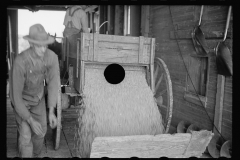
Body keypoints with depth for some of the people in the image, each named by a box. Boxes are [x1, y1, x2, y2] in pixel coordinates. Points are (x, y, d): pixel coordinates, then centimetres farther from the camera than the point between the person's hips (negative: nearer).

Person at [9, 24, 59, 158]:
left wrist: (51, 112, -23)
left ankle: (36, 155, 37)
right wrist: (30, 121, -30)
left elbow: (53, 83, -17)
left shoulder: (52, 57, -26)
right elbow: (16, 94, -30)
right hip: (21, 99, -4)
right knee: (26, 135, -12)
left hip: (38, 97, 4)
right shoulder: (21, 61, -37)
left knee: (41, 131, 10)